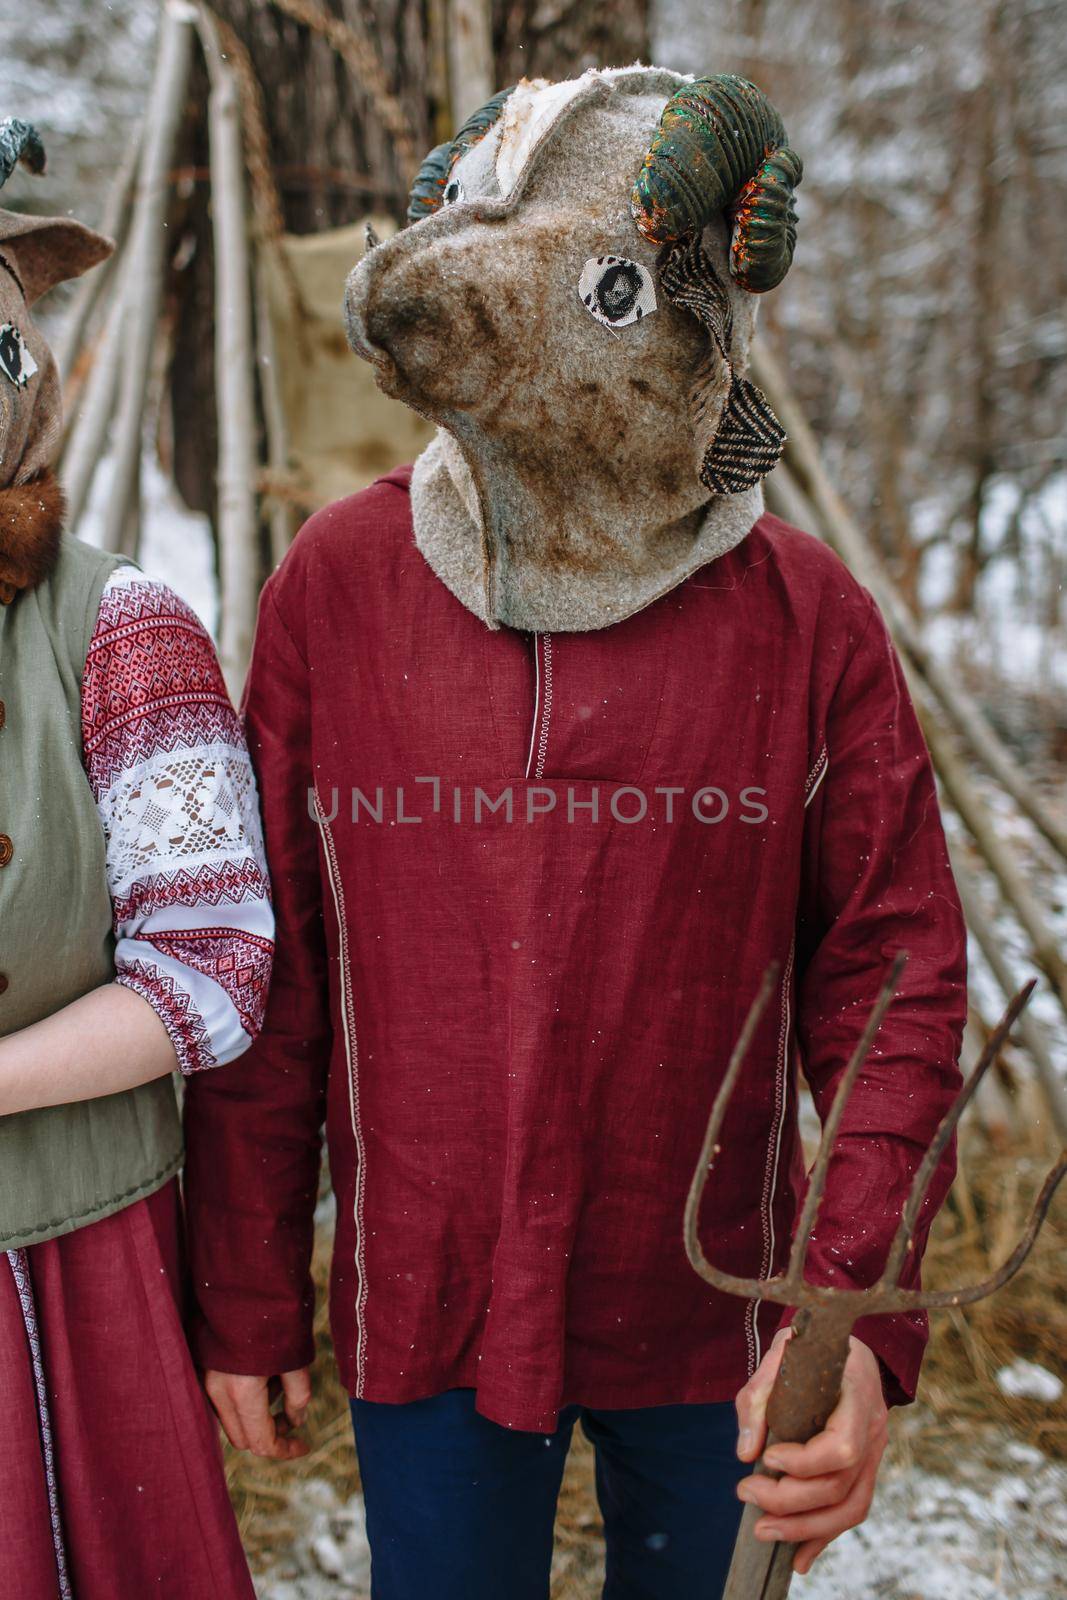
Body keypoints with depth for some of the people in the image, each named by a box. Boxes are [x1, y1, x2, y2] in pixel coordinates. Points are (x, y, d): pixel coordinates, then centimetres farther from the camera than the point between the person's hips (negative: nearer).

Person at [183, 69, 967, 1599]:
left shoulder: (809, 615, -11)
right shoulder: (336, 586, -10)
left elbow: (893, 970, -8)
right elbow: (265, 971, -5)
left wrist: (863, 1308, -20)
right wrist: (248, 1295, 1)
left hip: (707, 1302, 1)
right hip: (427, 1304, 0)